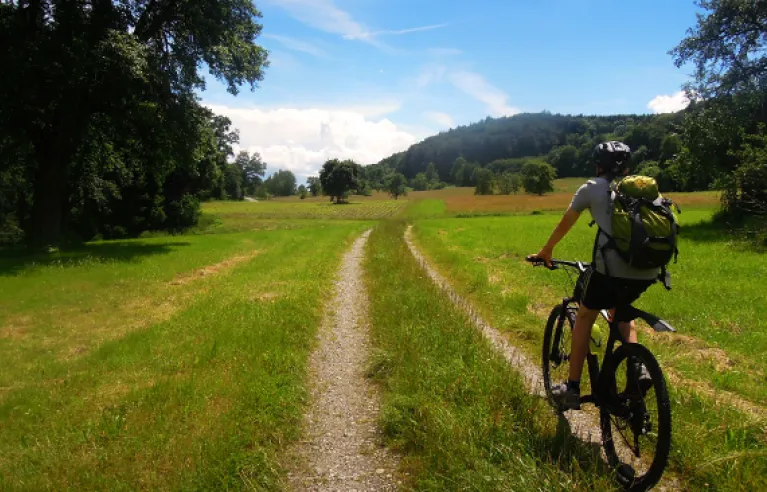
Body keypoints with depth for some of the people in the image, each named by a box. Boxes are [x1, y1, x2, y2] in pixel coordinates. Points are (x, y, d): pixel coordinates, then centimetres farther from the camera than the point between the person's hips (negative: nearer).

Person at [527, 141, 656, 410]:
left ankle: (572, 389, 20)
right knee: (620, 309, 34)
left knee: (584, 317, 18)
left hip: (612, 269, -4)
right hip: (648, 271, 5)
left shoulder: (592, 188, 10)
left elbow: (564, 224, 21)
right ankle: (638, 367, 15)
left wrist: (545, 252, 36)